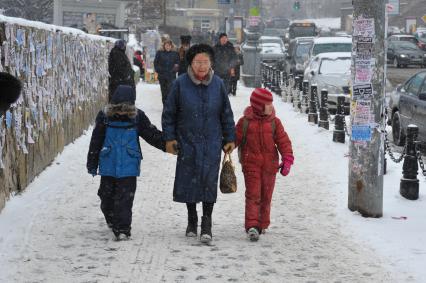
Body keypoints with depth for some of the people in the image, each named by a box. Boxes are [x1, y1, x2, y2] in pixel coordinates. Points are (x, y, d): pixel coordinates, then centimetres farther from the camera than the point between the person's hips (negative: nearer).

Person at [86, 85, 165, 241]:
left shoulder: (137, 116, -4)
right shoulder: (105, 116, -3)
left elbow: (152, 135, 5)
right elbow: (96, 141, 5)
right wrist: (92, 164, 9)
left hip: (128, 167, -2)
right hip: (108, 165, 2)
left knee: (125, 198, -4)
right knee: (107, 196, 12)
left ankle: (123, 229, 2)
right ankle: (112, 221, 35)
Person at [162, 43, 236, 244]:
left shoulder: (218, 84, 1)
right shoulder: (180, 84, -4)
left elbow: (226, 114, 10)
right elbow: (169, 113, 3)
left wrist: (229, 139, 10)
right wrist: (169, 138, -1)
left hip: (212, 144, 0)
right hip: (187, 142, 0)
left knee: (209, 181, -6)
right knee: (189, 181, 6)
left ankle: (206, 225, 2)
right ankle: (192, 221, 24)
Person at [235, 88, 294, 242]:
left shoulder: (274, 122, 2)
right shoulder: (245, 122, -2)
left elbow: (283, 141, 0)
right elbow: (235, 139, 3)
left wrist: (287, 159, -9)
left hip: (269, 165, 3)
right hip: (251, 164, -3)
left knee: (265, 196, 10)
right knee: (253, 195, -9)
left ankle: (262, 225, 23)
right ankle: (252, 226, -15)